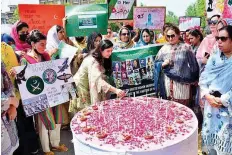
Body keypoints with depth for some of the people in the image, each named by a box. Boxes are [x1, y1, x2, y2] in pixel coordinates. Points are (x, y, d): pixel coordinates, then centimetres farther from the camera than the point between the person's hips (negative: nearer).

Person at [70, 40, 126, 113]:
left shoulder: (100, 58, -1)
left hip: (88, 85, 8)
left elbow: (100, 77, 1)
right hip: (81, 85, -8)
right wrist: (115, 90, -49)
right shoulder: (92, 61, -30)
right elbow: (99, 80, -41)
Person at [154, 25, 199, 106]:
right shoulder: (164, 48, 7)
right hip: (167, 84, 3)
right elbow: (156, 63, 10)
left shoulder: (186, 47, 0)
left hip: (181, 83, -2)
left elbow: (193, 65, 2)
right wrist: (163, 64, -10)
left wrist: (192, 80, 1)